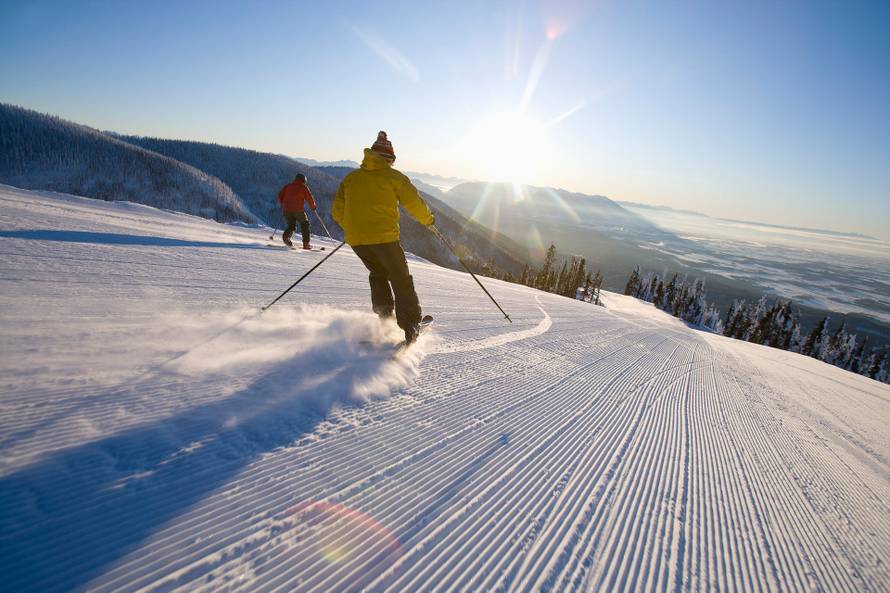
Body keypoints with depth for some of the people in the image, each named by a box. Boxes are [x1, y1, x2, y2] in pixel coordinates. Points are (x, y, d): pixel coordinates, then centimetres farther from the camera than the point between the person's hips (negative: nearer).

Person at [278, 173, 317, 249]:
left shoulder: (288, 186, 16)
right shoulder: (304, 187, 4)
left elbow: (280, 196, 12)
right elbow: (310, 198, 1)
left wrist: (283, 204, 26)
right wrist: (313, 207, 19)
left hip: (286, 210, 4)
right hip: (298, 210, -4)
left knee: (291, 226, 16)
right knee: (305, 224, 16)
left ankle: (286, 236, -16)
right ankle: (306, 243, 10)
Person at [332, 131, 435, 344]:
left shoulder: (351, 178, 14)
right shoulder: (394, 176, 3)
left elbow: (337, 212, 14)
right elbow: (414, 203, 2)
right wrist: (428, 220, 21)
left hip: (355, 238, 5)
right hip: (384, 236, -4)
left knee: (378, 274, 25)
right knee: (401, 280, 8)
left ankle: (383, 320, 19)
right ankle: (410, 327, 5)